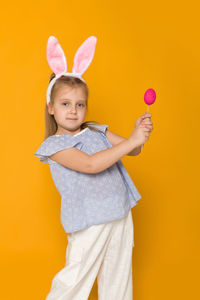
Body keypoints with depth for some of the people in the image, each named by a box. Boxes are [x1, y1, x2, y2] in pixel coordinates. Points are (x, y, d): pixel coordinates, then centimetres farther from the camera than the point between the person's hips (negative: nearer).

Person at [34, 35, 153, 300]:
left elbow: (132, 150, 7)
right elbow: (90, 164, -25)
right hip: (89, 224, -6)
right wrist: (131, 141, -27)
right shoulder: (54, 145, -11)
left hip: (121, 216, 6)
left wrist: (140, 133, -16)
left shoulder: (97, 131, 8)